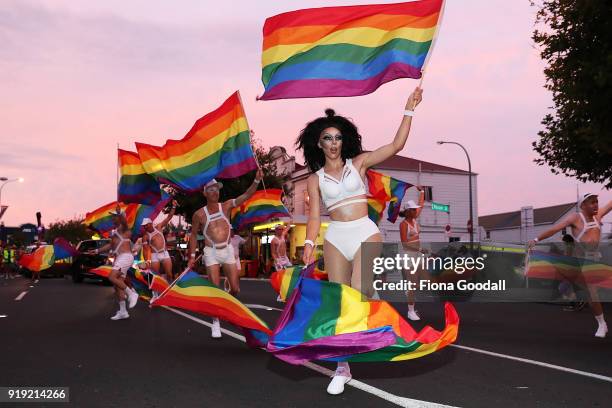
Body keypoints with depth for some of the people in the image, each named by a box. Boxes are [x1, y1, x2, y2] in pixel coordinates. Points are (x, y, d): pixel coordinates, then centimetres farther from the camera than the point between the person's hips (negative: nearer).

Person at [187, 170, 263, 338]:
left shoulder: (226, 206, -1)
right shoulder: (199, 214, -5)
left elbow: (246, 195, -10)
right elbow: (194, 235, 7)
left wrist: (257, 180, -25)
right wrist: (192, 256, 3)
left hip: (228, 250, 2)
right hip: (211, 253, -2)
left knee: (236, 289, 1)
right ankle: (216, 323, 8)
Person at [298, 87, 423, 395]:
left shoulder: (359, 163, 7)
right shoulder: (315, 178, 9)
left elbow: (396, 145, 2)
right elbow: (314, 215, 1)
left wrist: (409, 110, -3)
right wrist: (309, 243, -15)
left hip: (366, 233, -2)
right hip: (336, 238, 2)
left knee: (358, 293, -26)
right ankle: (343, 367, 15)